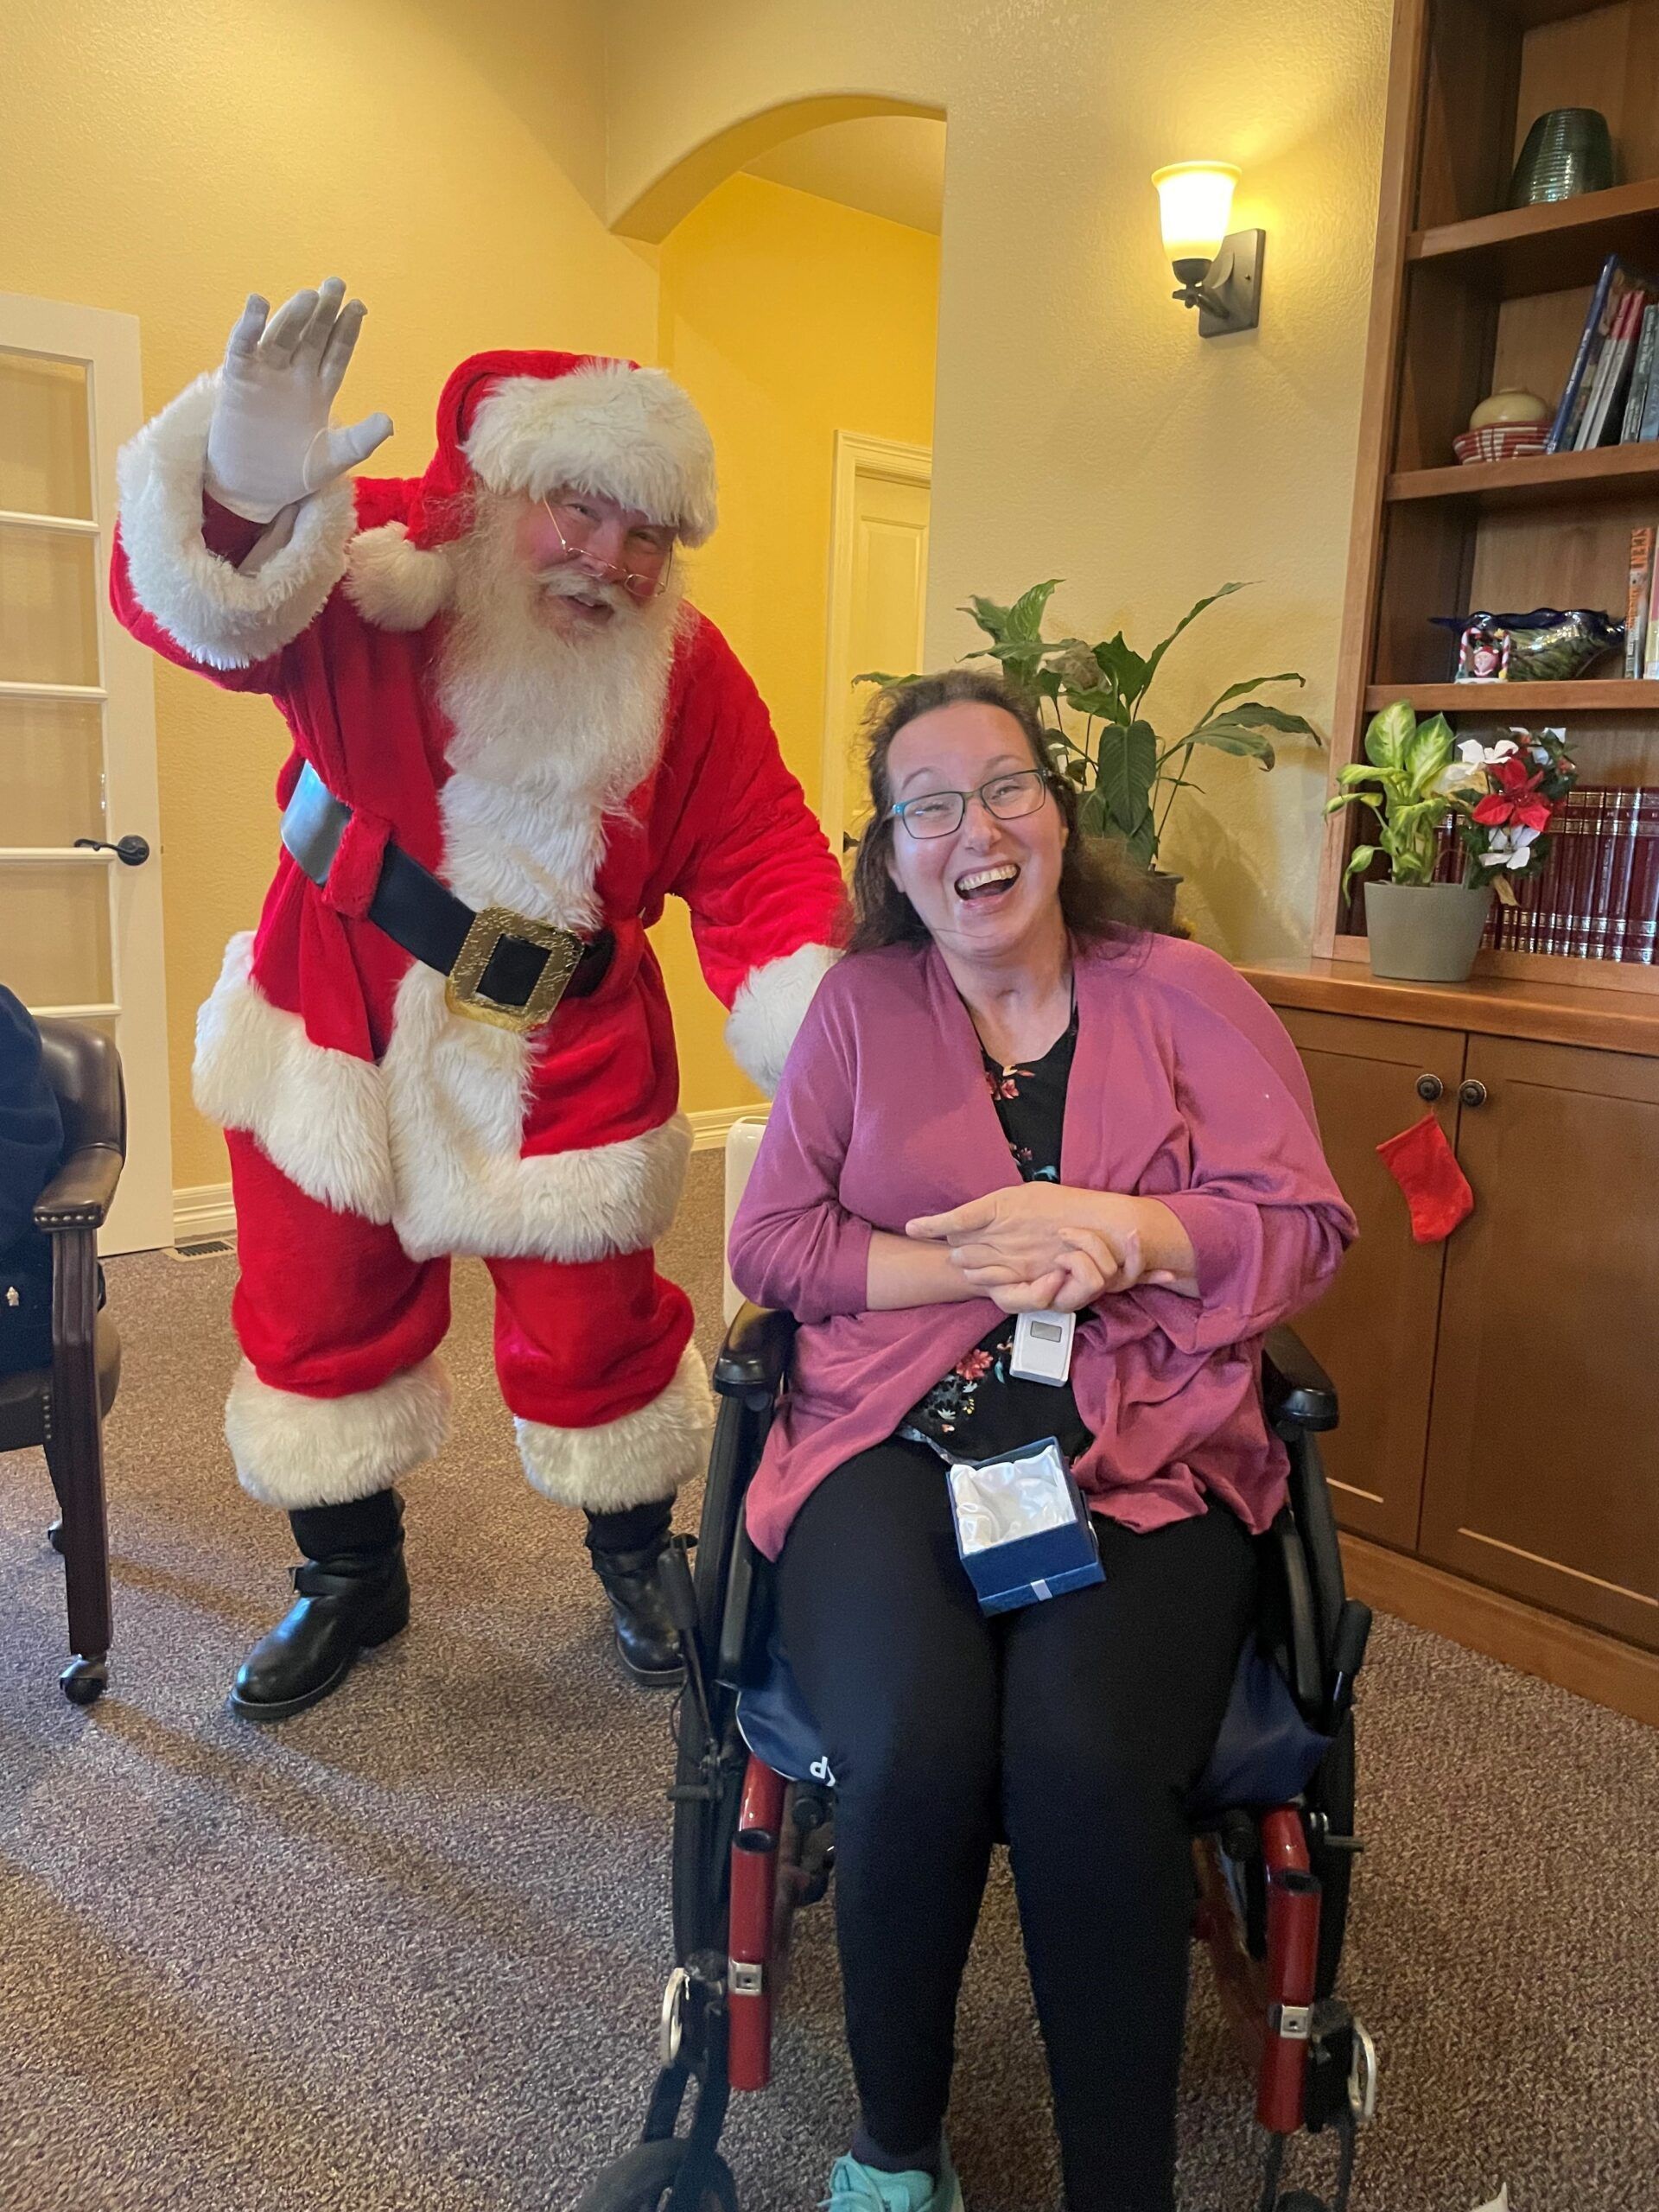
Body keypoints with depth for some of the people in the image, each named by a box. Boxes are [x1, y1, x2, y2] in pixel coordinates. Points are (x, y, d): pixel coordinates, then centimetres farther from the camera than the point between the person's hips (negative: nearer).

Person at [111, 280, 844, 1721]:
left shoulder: (691, 679, -10)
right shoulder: (387, 571, -16)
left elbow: (762, 874, -10)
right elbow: (194, 604, -29)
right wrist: (243, 498, -52)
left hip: (561, 1055, 0)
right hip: (340, 1018, 1)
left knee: (590, 1329, 9)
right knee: (322, 1313, 12)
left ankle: (637, 1559, 40)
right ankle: (352, 1577, 39)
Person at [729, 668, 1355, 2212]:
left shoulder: (1185, 996, 11)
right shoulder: (858, 1005, 12)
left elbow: (1305, 1233, 5)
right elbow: (770, 1243, 5)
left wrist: (1113, 1229, -10)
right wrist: (991, 1263, -7)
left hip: (1145, 1461, 0)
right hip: (894, 1443, 0)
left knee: (1082, 1757, -29)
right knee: (912, 1752, -27)